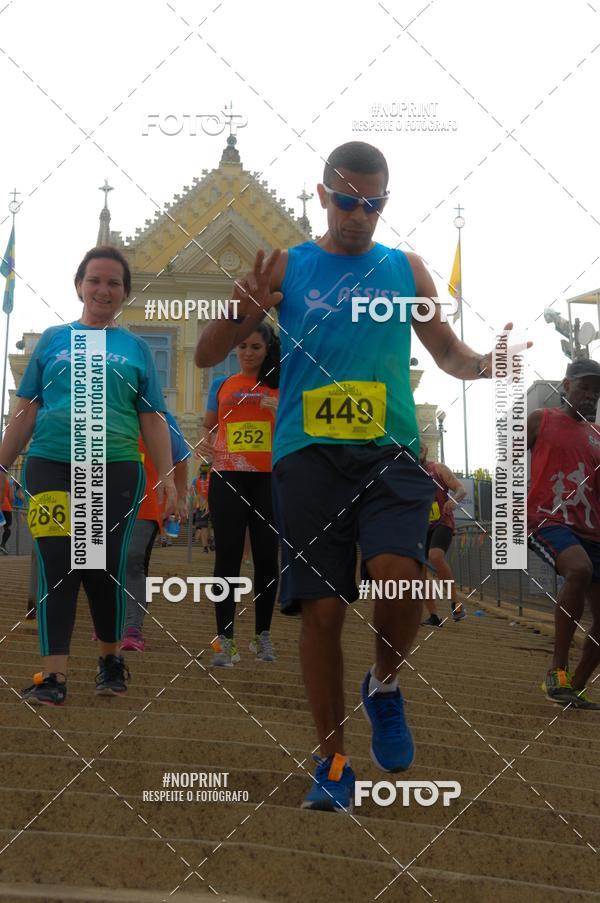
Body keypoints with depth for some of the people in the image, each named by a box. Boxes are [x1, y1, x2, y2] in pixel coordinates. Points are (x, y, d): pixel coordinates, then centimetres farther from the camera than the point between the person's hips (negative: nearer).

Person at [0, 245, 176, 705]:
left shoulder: (136, 348, 12)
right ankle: (54, 674, -6)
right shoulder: (53, 339, 12)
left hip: (115, 468, 0)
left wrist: (166, 475, 0)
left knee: (105, 568, -1)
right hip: (51, 464, 0)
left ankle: (111, 657, 22)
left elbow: (152, 420, 10)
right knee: (57, 566, -7)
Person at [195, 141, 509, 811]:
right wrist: (242, 313, -13)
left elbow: (447, 351, 25)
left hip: (390, 452, 0)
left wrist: (483, 365, 1)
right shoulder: (287, 267, 10)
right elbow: (206, 356, 9)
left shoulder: (405, 270, 14)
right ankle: (332, 763, 13)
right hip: (308, 454, 0)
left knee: (398, 573, -24)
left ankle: (384, 686, 8)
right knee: (322, 608, -2)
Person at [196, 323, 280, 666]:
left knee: (267, 557, 3)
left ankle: (263, 635, 17)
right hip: (227, 479, 0)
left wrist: (280, 412, -14)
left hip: (269, 479, 0)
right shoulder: (221, 385, 12)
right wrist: (204, 442, -3)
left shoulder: (280, 387, 7)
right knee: (227, 557, -6)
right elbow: (208, 426, 18)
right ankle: (225, 640, -7)